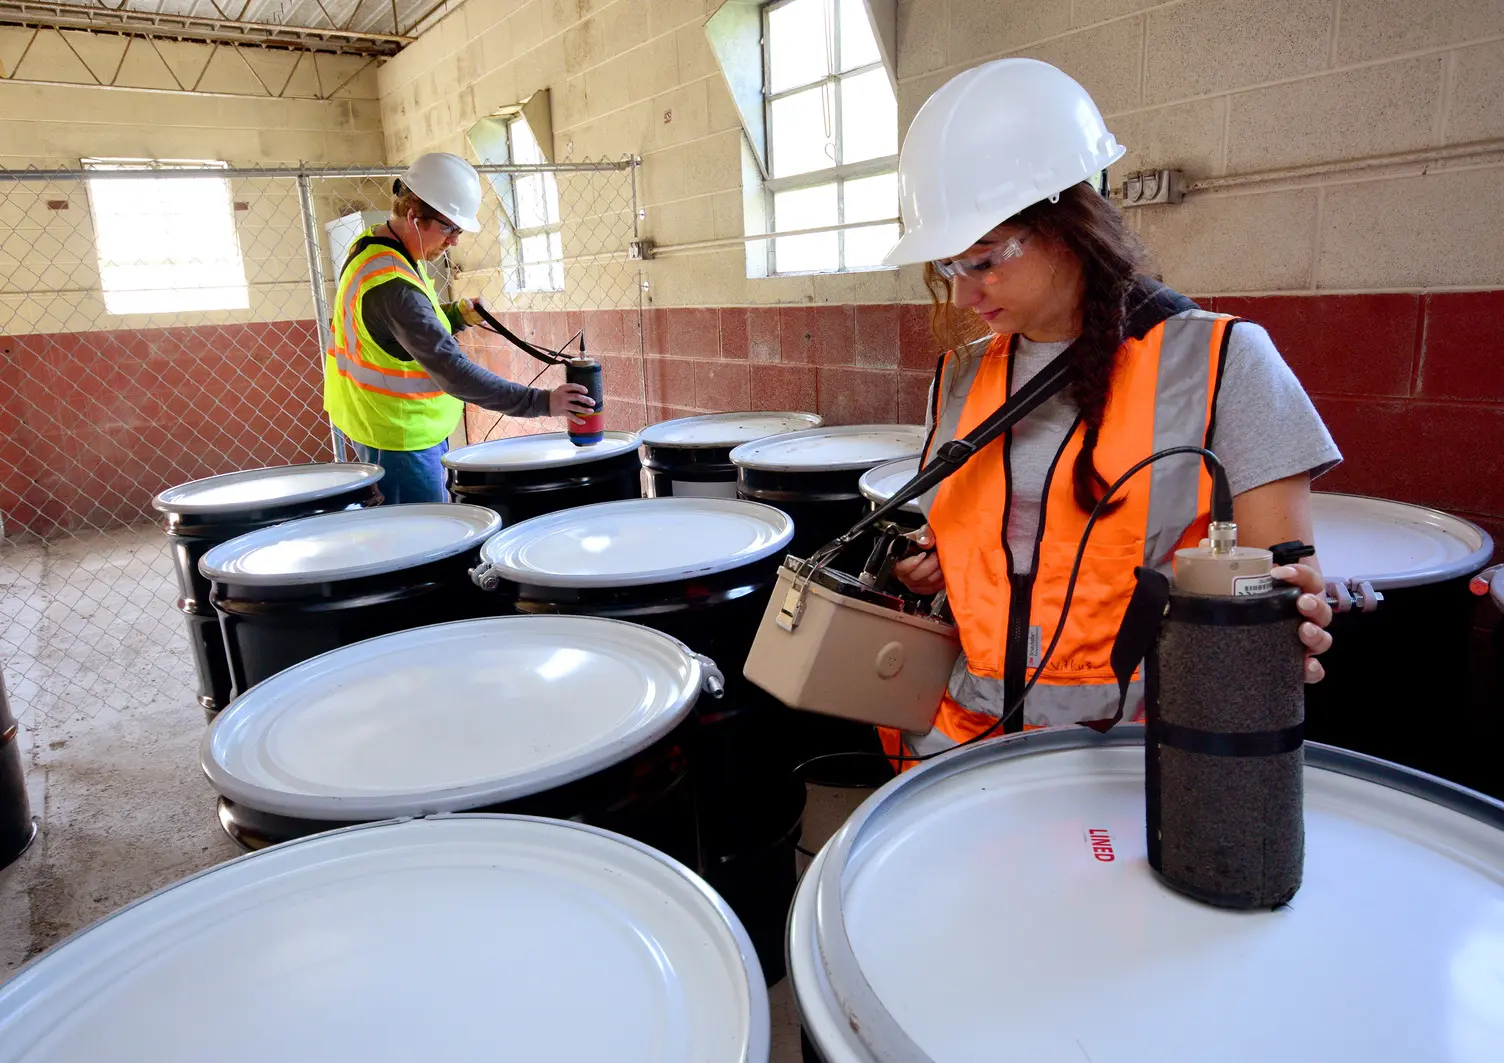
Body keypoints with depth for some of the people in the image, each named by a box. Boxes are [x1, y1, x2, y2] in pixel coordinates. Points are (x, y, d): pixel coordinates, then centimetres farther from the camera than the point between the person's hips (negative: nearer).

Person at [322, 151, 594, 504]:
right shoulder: (391, 285, -28)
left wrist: (456, 315, -3)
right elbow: (453, 373, -34)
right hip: (399, 438, -10)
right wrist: (542, 402, -36)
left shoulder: (371, 245, 4)